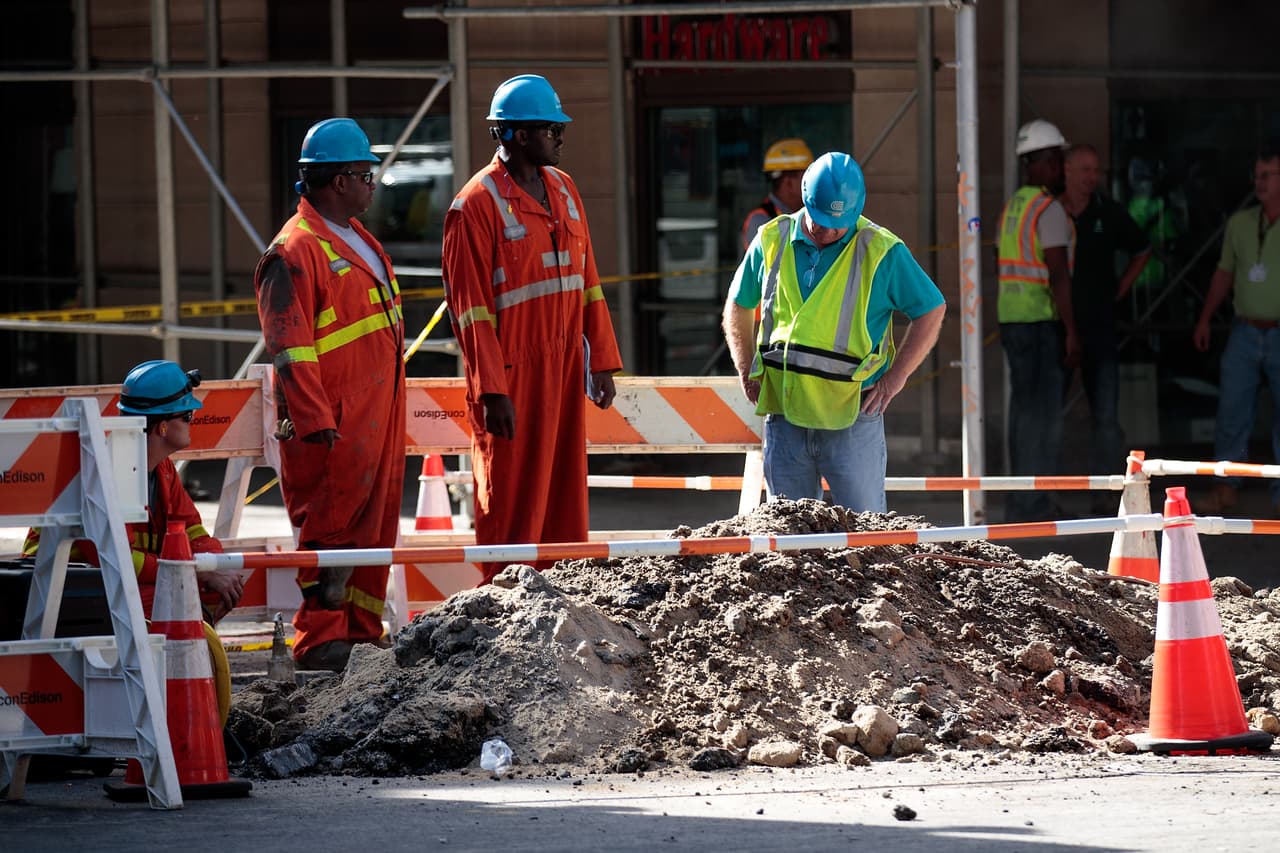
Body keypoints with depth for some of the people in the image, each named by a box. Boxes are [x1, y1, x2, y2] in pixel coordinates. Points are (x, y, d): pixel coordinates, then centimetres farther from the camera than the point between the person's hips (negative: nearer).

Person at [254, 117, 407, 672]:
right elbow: (290, 349, -19)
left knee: (374, 524, 12)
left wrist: (389, 415, 24)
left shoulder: (357, 240, 18)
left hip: (378, 417, 9)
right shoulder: (296, 251, -14)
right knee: (332, 525, -7)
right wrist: (317, 423, -22)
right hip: (333, 426, -9)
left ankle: (362, 630, 19)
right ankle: (319, 640, -3)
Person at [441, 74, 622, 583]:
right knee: (513, 502, -3)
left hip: (564, 369, 7)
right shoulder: (478, 203, -12)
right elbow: (470, 306, -15)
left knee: (565, 496, 10)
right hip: (512, 372, -7)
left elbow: (586, 280, 16)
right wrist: (492, 391, -19)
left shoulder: (563, 189, 11)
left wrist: (601, 360, 12)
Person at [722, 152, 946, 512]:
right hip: (784, 417, 3)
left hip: (852, 418, -3)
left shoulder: (882, 252, -4)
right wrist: (747, 372, 11)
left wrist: (894, 379, -3)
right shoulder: (772, 242, 5)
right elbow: (738, 305, 20)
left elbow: (931, 311, 4)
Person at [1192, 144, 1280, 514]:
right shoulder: (1239, 223, 8)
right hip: (1245, 332, 4)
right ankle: (1225, 487, 10)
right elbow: (1224, 274, 18)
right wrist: (1205, 319, 17)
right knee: (1231, 411, 2)